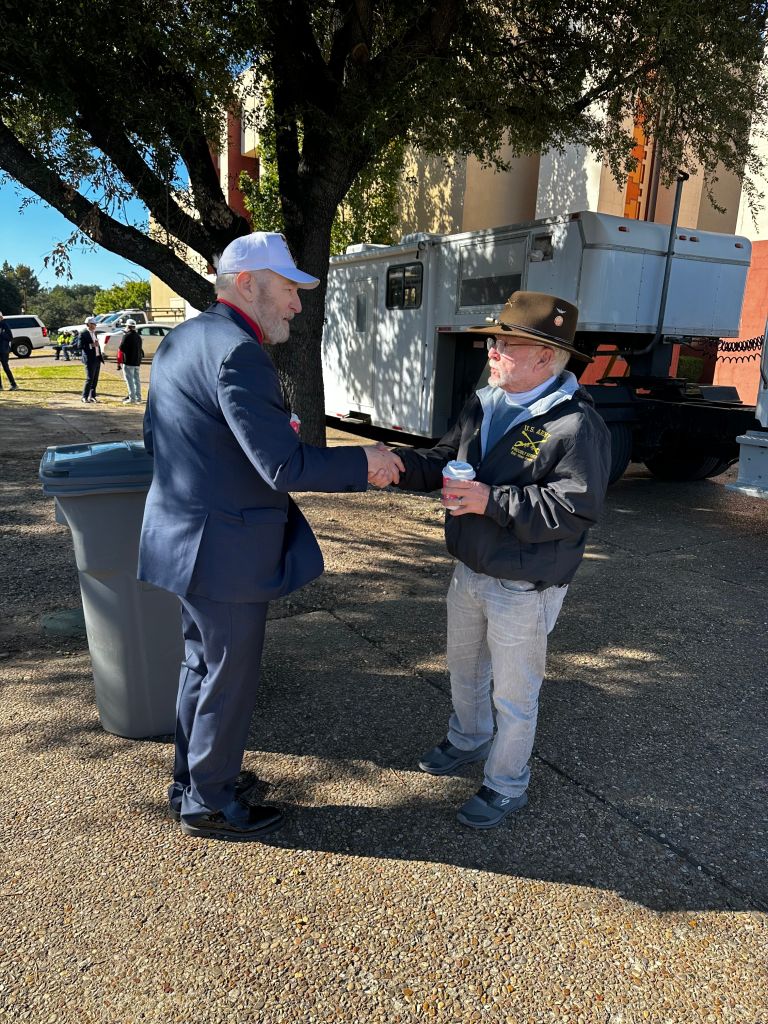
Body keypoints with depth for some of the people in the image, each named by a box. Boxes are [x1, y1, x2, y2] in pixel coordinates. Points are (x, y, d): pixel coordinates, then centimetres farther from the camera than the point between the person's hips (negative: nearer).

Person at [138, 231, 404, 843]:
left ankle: (191, 779, 42)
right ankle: (208, 804, 28)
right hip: (226, 548, -10)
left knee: (202, 662, 23)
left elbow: (154, 436, 17)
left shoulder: (179, 340, 9)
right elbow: (285, 467, -27)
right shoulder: (238, 352, -22)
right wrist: (365, 463, -15)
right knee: (231, 677, 8)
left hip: (184, 534, 10)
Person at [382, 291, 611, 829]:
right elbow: (444, 458, 10)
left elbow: (575, 507, -27)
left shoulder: (576, 423, -22)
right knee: (464, 665, 26)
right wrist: (398, 465, -10)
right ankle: (469, 739, 53)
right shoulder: (483, 405, 4)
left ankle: (507, 785, 32)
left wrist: (493, 501, -30)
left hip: (524, 588, -8)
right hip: (470, 571, 8)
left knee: (513, 694, 9)